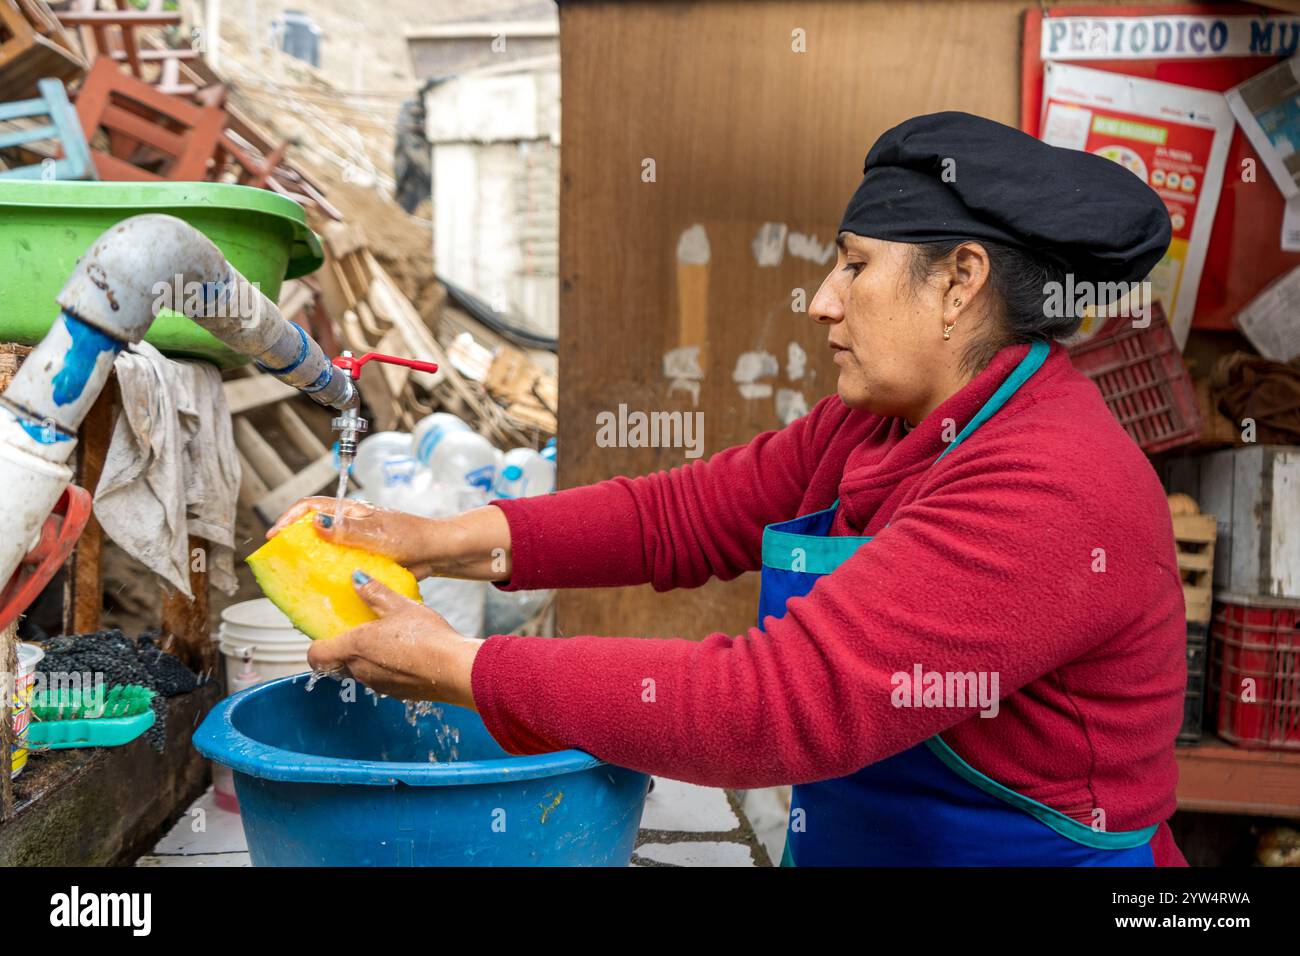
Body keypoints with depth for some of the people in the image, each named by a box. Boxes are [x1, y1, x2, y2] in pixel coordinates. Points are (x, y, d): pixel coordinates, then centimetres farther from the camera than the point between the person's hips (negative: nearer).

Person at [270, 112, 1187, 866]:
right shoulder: (877, 422, 3)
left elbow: (777, 703, -29)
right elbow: (686, 512, 2)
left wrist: (459, 667, -22)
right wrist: (441, 542, -7)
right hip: (850, 838, 7)